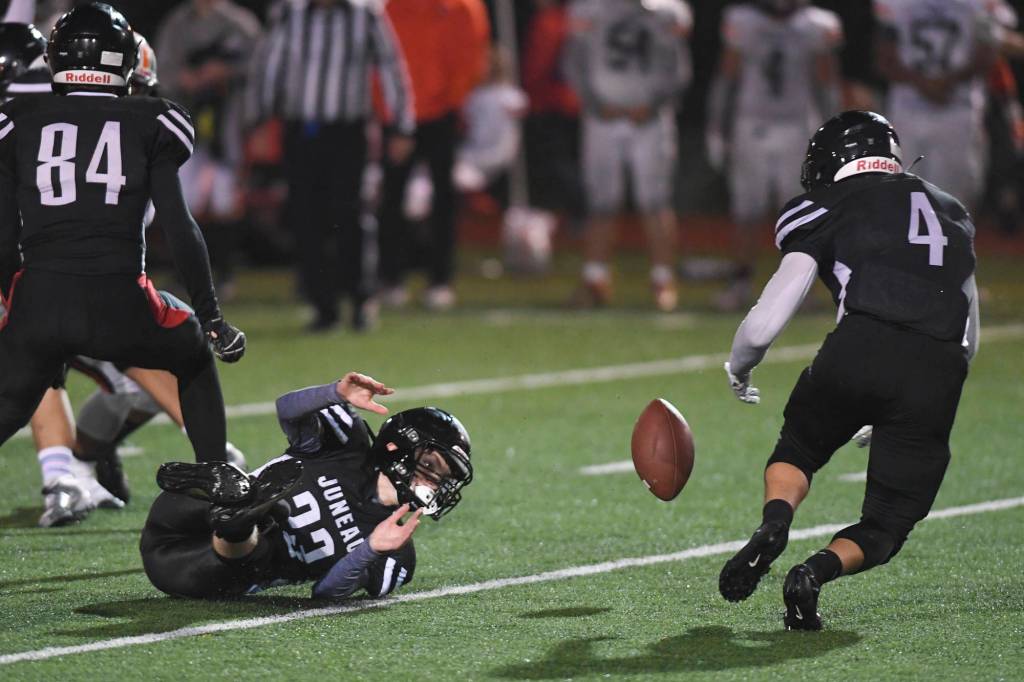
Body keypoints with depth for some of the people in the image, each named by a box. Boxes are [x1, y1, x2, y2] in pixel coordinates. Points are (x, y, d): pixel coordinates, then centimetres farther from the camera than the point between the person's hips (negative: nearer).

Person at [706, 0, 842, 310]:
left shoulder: (816, 26, -2)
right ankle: (741, 283, 10)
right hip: (752, 130, 0)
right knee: (746, 214, 1)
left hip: (797, 132, 0)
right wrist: (716, 131, 3)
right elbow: (726, 79, 5)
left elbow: (827, 86, 4)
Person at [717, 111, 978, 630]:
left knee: (797, 450, 25)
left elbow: (765, 325, 10)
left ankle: (774, 524, -5)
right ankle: (818, 570, -14)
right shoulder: (951, 213, 31)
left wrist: (737, 371, 31)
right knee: (886, 526, 15)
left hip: (861, 348, -2)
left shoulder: (829, 210, 17)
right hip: (939, 372, 2)